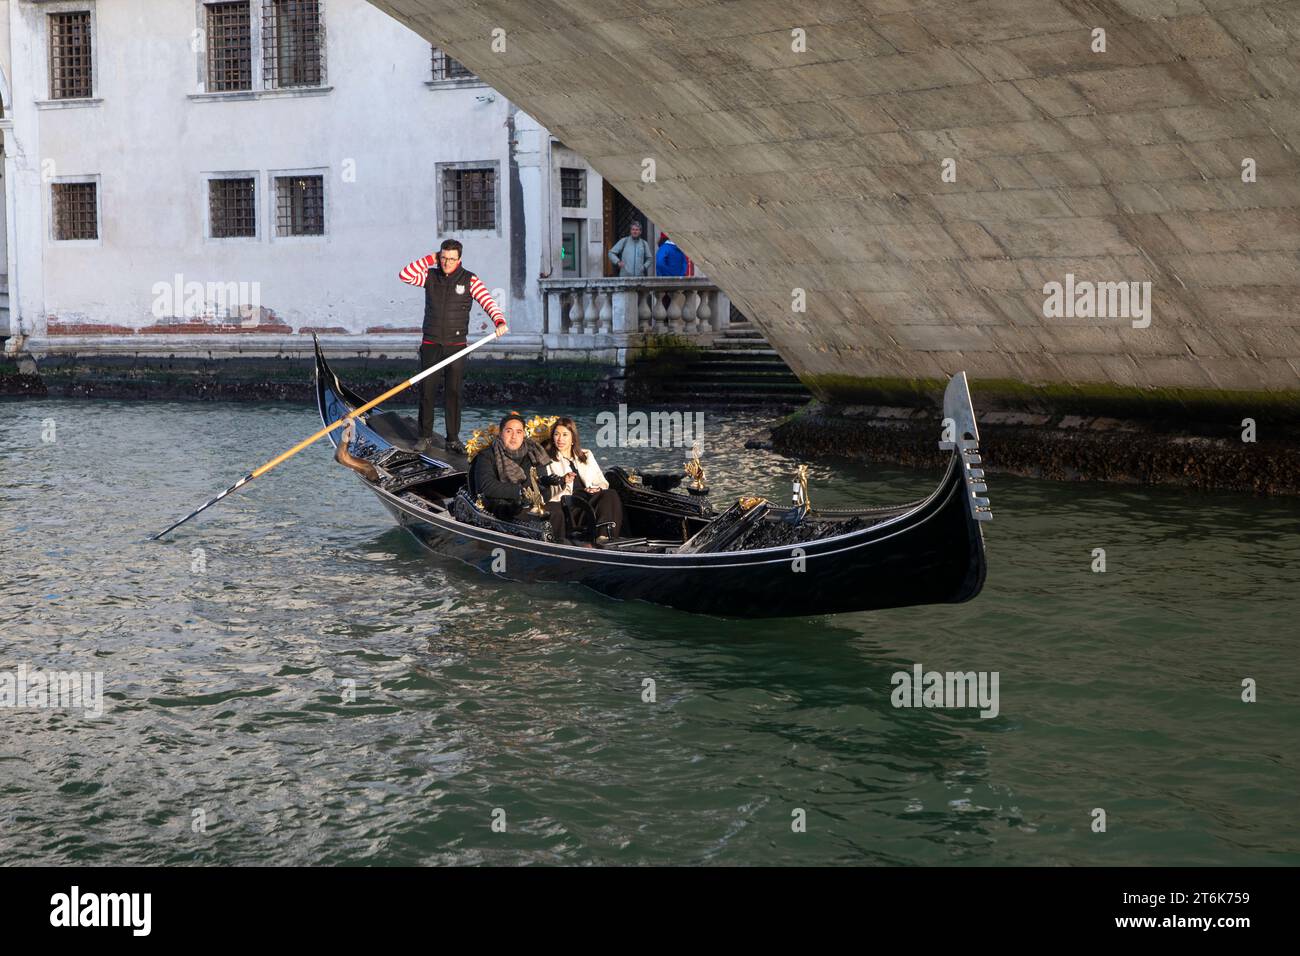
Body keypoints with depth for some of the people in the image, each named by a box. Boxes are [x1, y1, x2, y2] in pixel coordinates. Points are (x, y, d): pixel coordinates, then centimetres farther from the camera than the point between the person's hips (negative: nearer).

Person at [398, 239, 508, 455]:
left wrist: (499, 322, -27)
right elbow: (404, 275, -6)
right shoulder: (430, 276, 6)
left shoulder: (470, 280, 1)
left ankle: (453, 439, 7)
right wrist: (430, 259, -5)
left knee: (453, 393, 0)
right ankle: (425, 438, 8)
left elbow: (489, 302, -8)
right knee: (426, 391, 0)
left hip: (456, 345, -1)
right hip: (430, 344, 1)